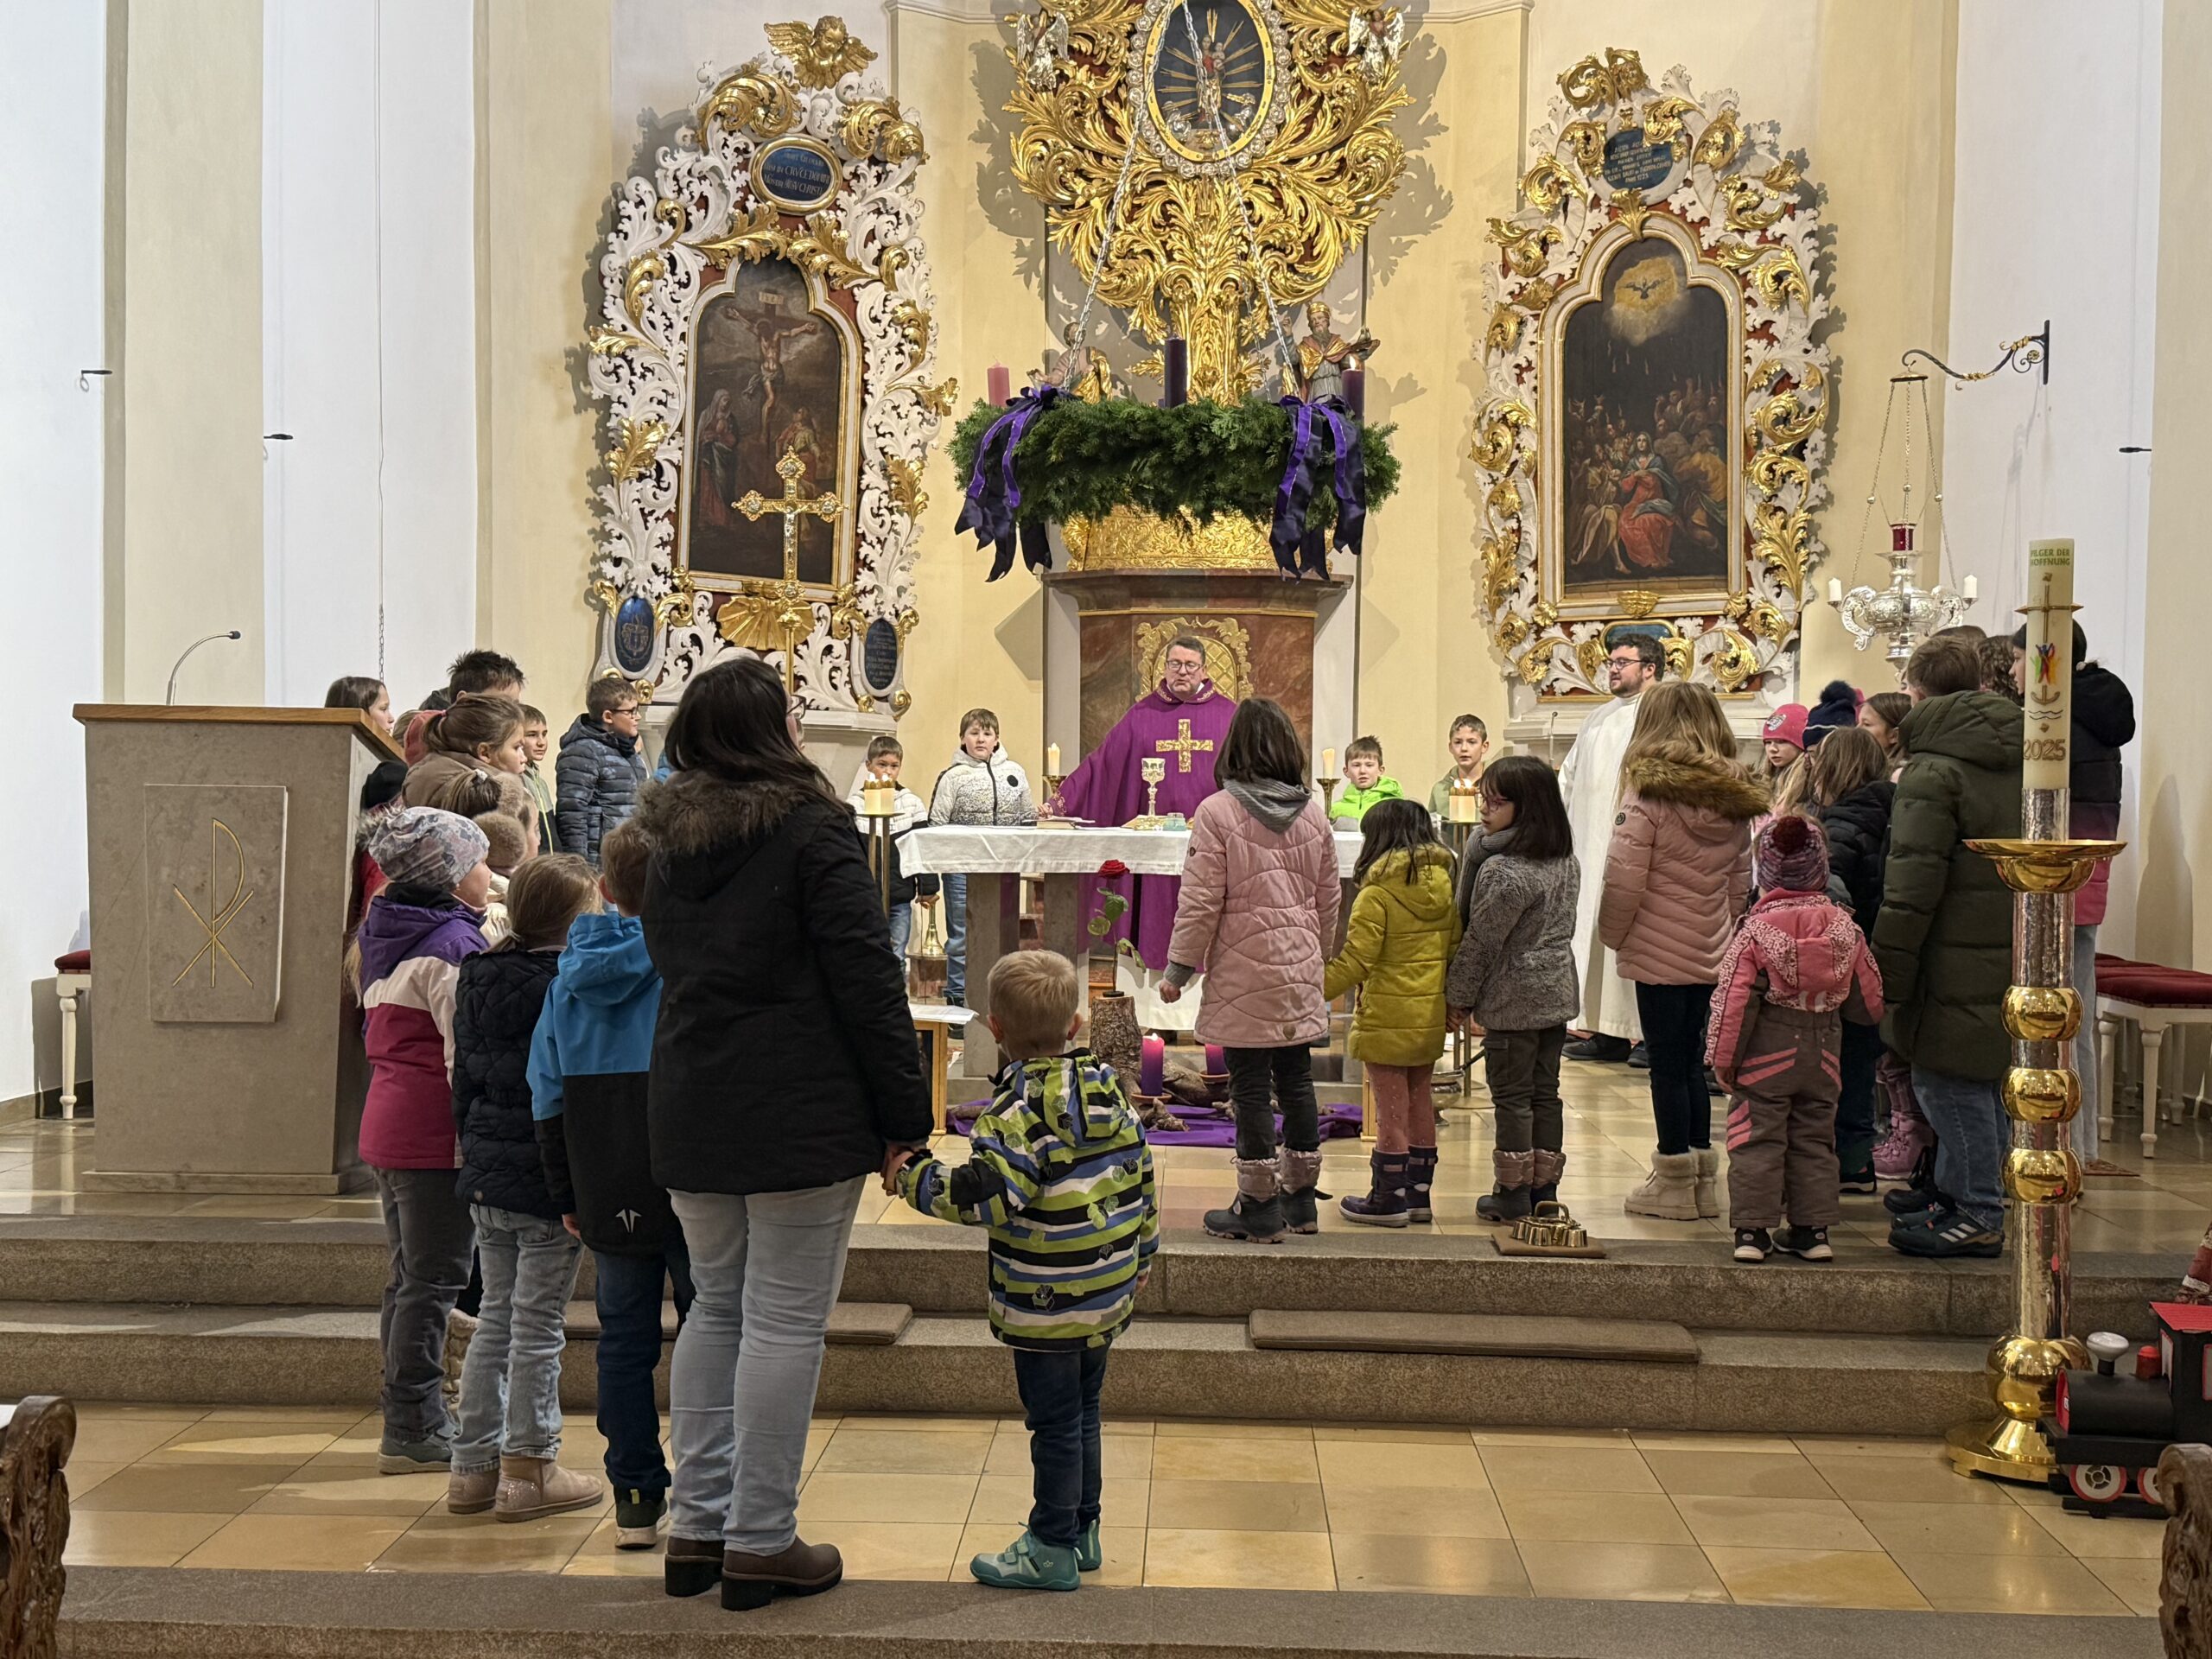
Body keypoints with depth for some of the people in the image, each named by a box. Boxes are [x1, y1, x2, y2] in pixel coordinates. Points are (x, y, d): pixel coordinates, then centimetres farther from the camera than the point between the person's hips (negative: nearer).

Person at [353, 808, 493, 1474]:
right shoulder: (451, 944, -16)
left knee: (410, 1277, 16)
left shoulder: (383, 934, 13)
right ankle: (414, 1431, 3)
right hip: (433, 1135, -10)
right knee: (434, 1280, -2)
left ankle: (412, 1420, 23)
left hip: (385, 1125, 10)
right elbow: (468, 1055, -19)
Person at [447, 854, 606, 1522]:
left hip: (486, 1177, 7)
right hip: (545, 1178, -7)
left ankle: (474, 1465, 21)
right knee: (538, 1323, 1)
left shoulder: (477, 979, 8)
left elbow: (463, 1080, 14)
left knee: (495, 1317, 16)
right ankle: (528, 1470, 9)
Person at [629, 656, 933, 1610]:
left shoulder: (669, 843, 12)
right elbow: (867, 981, -12)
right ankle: (760, 1543, 4)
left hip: (688, 1111, 7)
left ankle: (697, 1526, 20)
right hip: (801, 1117, -7)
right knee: (784, 1322, 0)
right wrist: (904, 1112, -8)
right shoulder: (813, 830, -9)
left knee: (714, 1307, 17)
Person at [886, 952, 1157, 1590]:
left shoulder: (1020, 1107, -19)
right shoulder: (1107, 1087, 5)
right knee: (1082, 1412, 20)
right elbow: (1141, 1173, 12)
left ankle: (1053, 1549, 14)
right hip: (1109, 1293, 8)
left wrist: (910, 1175, -15)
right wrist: (1141, 1255, 23)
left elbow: (984, 1195, -29)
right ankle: (1082, 1531, 31)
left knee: (1055, 1422, 3)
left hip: (1047, 1304, -8)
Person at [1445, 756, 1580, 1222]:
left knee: (1512, 1095, 2)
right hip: (1558, 992, 8)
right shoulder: (1566, 863, 5)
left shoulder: (1502, 869, -21)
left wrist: (1460, 996, -5)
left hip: (1513, 999, -8)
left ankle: (1513, 1192, 9)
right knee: (1546, 1092, 13)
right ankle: (1545, 1189, 20)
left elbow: (1482, 940, -16)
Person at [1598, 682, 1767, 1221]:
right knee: (1691, 1061, 16)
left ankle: (1674, 1182, 10)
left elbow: (1624, 879, -15)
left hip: (1659, 953, -6)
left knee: (1668, 1065, 3)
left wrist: (1613, 934, 0)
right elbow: (1741, 883, 11)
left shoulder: (1649, 795, -15)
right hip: (1710, 954, 6)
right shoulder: (1735, 801, 5)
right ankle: (1703, 1179, 22)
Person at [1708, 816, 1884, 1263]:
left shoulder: (1755, 930, -12)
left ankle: (1752, 1229, 1)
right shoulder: (1844, 928, -2)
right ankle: (1813, 1230, 16)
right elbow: (1869, 1003, 5)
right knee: (1815, 1141, 14)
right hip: (1822, 1058, 3)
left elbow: (1734, 1000, -13)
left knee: (1757, 1141, 3)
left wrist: (1722, 1058, -4)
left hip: (1764, 1059, -3)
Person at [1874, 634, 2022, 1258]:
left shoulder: (1933, 772, -14)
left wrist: (1887, 972, -14)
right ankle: (1962, 1201, 25)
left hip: (1958, 966, -9)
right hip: (2009, 958, 9)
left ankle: (1978, 1214, 4)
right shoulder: (2017, 762, 12)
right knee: (1984, 1087, 15)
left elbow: (1912, 885, -18)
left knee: (1949, 1084, -1)